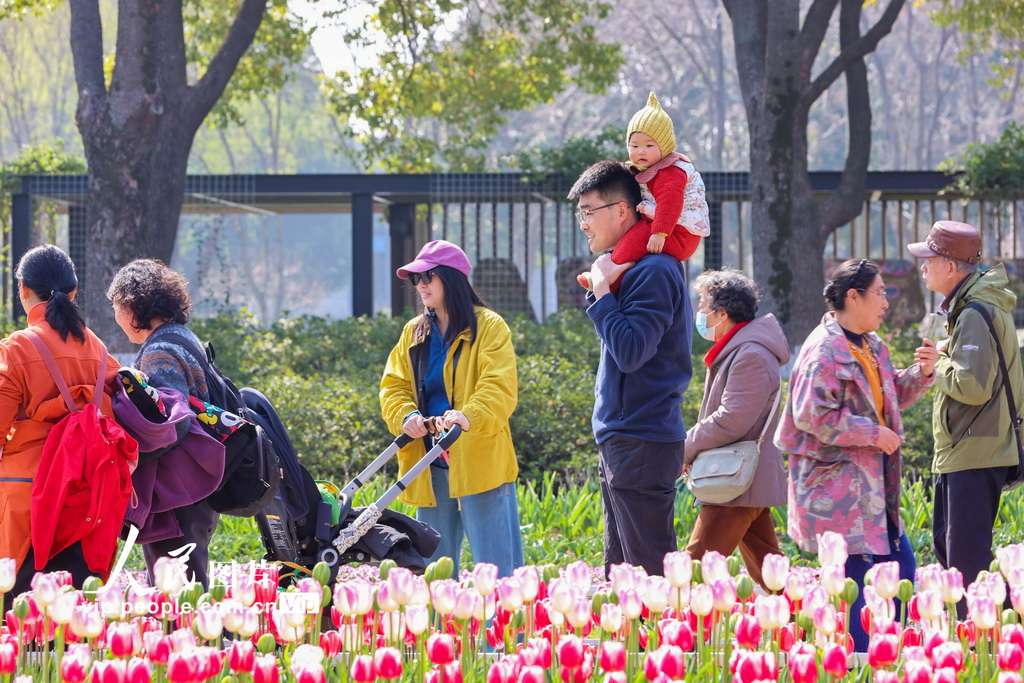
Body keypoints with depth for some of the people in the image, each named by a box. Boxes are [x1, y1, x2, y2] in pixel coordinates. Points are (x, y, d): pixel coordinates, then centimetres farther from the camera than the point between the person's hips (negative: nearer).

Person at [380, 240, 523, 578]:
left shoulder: (489, 327, -2)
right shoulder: (414, 332, 17)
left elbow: (500, 388, -13)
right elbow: (393, 385, 12)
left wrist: (469, 416, -32)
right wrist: (406, 415, -11)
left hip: (479, 461, -6)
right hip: (429, 469, 6)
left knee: (495, 569, -8)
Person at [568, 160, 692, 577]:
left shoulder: (653, 272, -15)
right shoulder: (626, 267, 15)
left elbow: (631, 351, -23)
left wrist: (601, 292, -14)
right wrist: (602, 288, 10)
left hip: (642, 445, -11)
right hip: (620, 443, 11)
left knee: (650, 573, -9)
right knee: (620, 574, 13)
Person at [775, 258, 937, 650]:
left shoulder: (871, 346, 14)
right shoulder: (825, 350, -16)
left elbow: (890, 396, 27)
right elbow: (812, 415, -23)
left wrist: (920, 374, 7)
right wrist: (872, 433, -18)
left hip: (871, 484, 10)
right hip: (835, 481, -10)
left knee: (899, 564, 11)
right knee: (854, 573, -8)